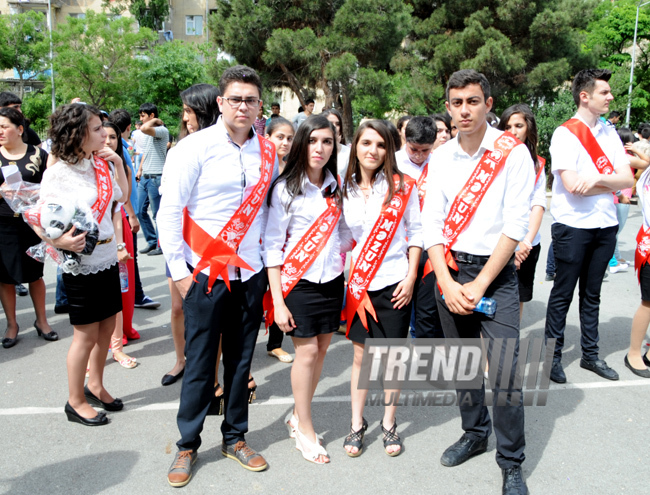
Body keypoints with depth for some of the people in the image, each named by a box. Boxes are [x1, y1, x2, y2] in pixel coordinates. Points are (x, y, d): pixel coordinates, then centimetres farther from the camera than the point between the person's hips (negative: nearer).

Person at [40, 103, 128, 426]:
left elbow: (122, 196, 17)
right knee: (86, 335, 4)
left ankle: (95, 386, 35)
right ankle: (76, 402, 23)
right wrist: (59, 241, -34)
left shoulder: (100, 165, 5)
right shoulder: (58, 173, -14)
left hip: (107, 258, 7)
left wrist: (118, 163, 5)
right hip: (81, 263, -7)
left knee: (107, 327, 15)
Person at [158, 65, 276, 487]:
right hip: (206, 274, -3)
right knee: (200, 364, 4)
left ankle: (235, 438, 30)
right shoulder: (196, 147, -7)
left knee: (241, 361, 12)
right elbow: (170, 210, -7)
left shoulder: (268, 153, 6)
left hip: (250, 273, 4)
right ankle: (188, 446, 23)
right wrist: (179, 271, -8)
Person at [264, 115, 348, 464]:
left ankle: (298, 415, 26)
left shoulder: (335, 187, 8)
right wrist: (278, 301, -13)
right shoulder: (285, 188, -7)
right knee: (306, 351, -2)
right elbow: (272, 245, -9)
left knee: (322, 348, 8)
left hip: (331, 278, 5)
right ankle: (305, 431, 14)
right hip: (298, 279, -5)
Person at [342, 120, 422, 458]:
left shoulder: (402, 186, -2)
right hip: (359, 285, 2)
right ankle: (357, 424, 22)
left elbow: (415, 233, 1)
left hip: (394, 283, -1)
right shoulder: (344, 189, 3)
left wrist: (410, 277, -6)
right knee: (361, 354, 8)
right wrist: (346, 279, 3)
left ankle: (389, 424, 23)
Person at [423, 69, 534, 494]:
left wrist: (479, 284, -15)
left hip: (496, 272, -4)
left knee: (505, 372, -6)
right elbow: (432, 225, 2)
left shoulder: (513, 153, -7)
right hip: (449, 270, 4)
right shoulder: (441, 157, 5)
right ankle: (475, 433, 36)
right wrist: (447, 283, -10)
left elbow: (515, 225, -12)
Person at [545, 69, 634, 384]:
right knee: (563, 294, 3)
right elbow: (572, 185, -19)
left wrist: (597, 179, -18)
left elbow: (627, 179, 1)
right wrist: (611, 183, -6)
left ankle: (590, 354, 25)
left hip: (605, 225, 6)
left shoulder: (609, 134, 10)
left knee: (592, 293, 14)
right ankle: (553, 355, 15)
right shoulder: (565, 134, -8)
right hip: (573, 226, -6)